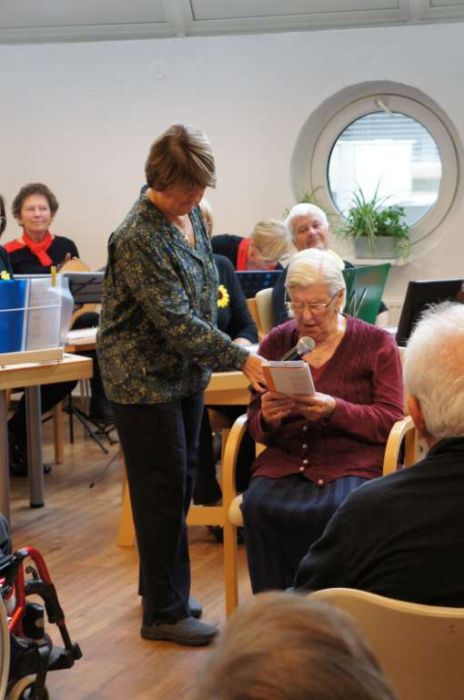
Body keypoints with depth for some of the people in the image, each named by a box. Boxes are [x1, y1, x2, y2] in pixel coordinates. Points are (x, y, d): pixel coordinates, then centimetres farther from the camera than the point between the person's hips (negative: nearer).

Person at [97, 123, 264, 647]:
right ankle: (163, 613, 9)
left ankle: (161, 587, 31)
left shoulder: (188, 213, 4)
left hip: (186, 373, 9)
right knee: (163, 491, -2)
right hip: (144, 381, -8)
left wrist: (214, 357, 16)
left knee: (180, 484, 16)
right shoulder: (138, 238, -23)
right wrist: (240, 358, -27)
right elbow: (175, 319, -26)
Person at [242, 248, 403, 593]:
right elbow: (258, 428, 14)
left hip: (353, 460, -2)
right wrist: (267, 418, -11)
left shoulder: (376, 343, 5)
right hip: (286, 459, 3)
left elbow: (390, 421, -2)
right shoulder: (275, 343, 13)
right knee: (258, 506, -30)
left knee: (339, 510, -35)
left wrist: (334, 410, -19)